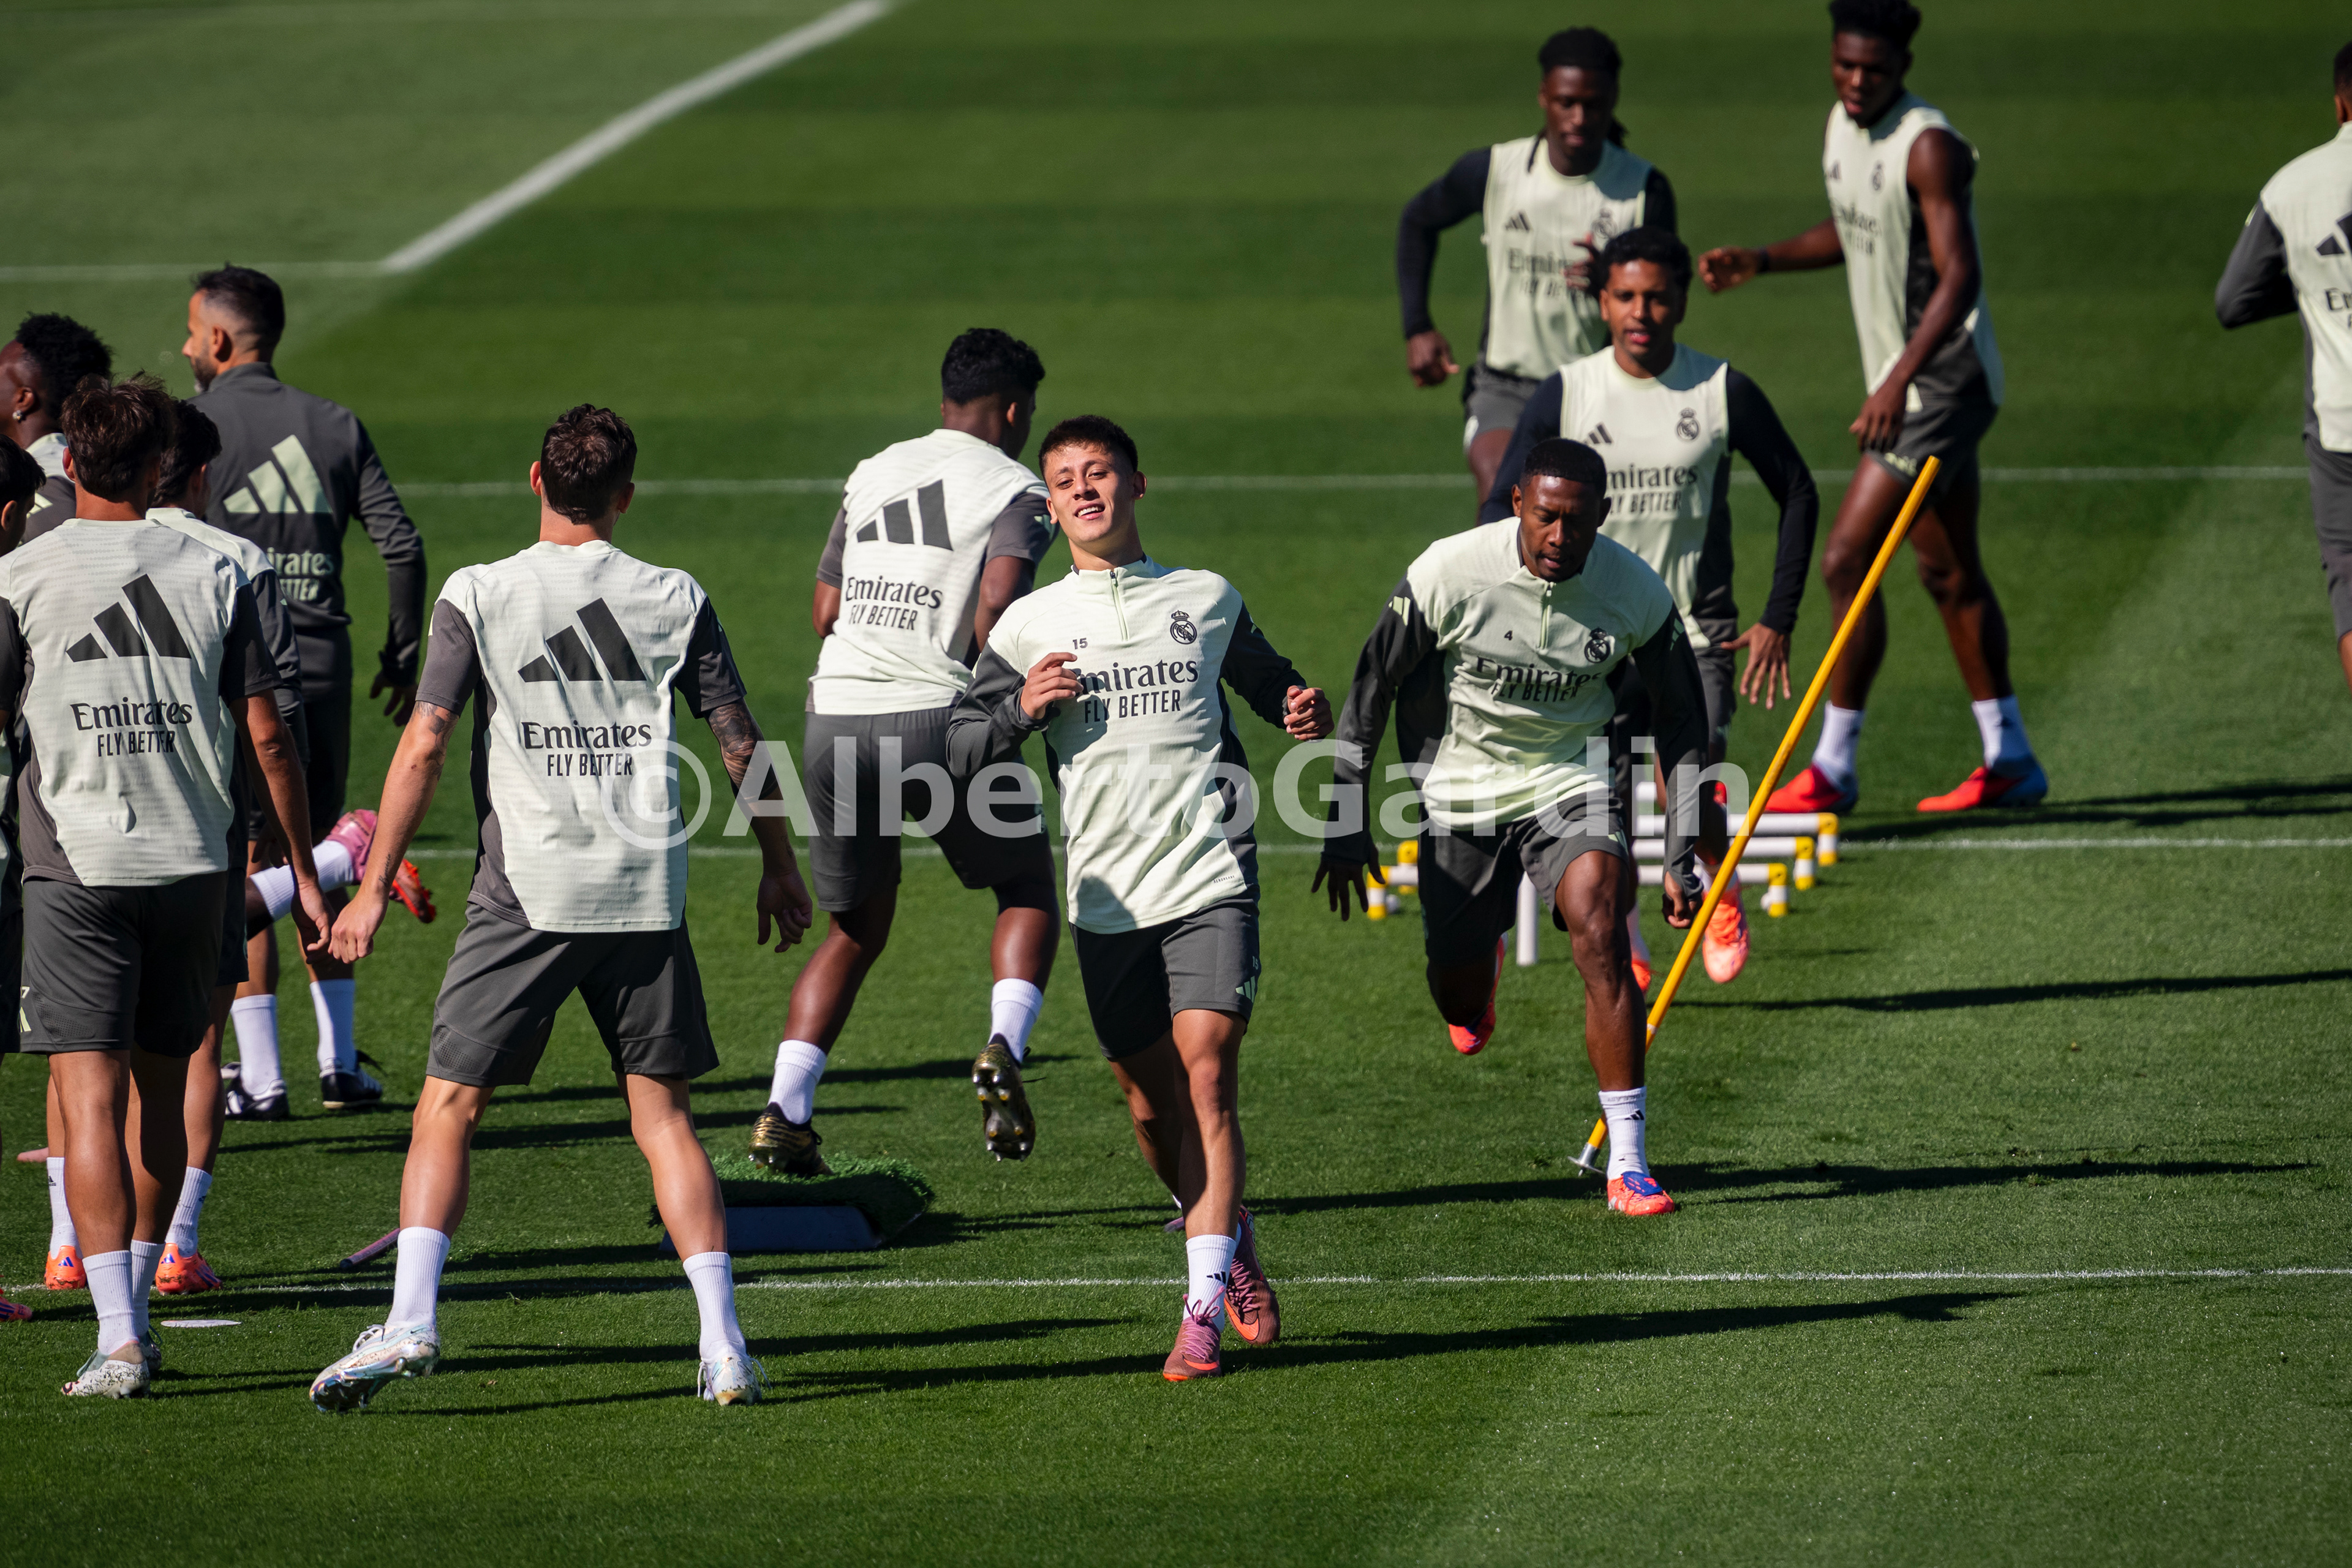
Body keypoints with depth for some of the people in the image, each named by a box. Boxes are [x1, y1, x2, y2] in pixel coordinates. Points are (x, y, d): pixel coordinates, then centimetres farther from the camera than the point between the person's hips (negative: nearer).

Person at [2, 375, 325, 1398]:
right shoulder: (211, 576, 5)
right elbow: (267, 739, 5)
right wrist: (304, 875, 12)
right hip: (190, 862, 3)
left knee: (90, 1096, -6)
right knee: (162, 1093, 16)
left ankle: (118, 1340, -15)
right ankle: (135, 1313, 24)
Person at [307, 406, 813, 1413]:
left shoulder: (477, 596, -1)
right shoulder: (676, 600, 5)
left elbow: (424, 744, -5)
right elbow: (740, 745, 8)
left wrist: (374, 886, -1)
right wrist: (780, 868, 21)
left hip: (525, 894, -2)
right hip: (647, 893, 2)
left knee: (448, 1109, 2)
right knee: (663, 1114, 9)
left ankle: (410, 1320, -13)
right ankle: (723, 1347, 2)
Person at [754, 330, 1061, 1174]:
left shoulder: (872, 475, 15)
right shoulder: (1017, 493, 0)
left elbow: (825, 614, 14)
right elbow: (996, 612, -16)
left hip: (835, 716, 5)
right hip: (935, 717, -4)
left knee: (855, 930, 18)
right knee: (1029, 889, 17)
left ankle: (783, 1113, 6)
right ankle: (1003, 1048, -8)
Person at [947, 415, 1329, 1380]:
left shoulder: (1207, 601, 10)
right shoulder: (1031, 624, 9)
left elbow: (1268, 681, 26)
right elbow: (961, 756, 9)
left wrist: (1304, 714, 4)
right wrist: (1021, 708, -10)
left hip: (1210, 877, -2)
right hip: (1107, 894, 2)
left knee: (1207, 1074, -15)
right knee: (1150, 1100, 6)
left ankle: (1205, 1308, -18)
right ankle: (1231, 1240, 33)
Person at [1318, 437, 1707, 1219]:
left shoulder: (1636, 592, -16)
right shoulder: (1449, 574, -22)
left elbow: (1681, 720, -1)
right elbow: (1372, 685, -8)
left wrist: (1681, 856, -3)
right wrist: (1346, 824, -5)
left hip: (1570, 776, 0)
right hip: (1461, 785, 0)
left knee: (1601, 937, -22)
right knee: (1459, 1000, 6)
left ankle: (1628, 1163, -17)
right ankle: (1479, 981, 48)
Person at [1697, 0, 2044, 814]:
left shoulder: (1928, 147, -20)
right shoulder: (1842, 126, 7)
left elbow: (1959, 277, -26)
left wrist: (1899, 380, -35)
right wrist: (1760, 260, 9)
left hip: (1943, 380, -10)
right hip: (1905, 387, 10)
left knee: (1847, 559, -12)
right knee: (1949, 572, 15)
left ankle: (1833, 768, -5)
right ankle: (2009, 760, 24)